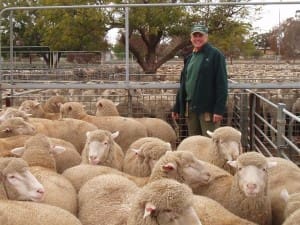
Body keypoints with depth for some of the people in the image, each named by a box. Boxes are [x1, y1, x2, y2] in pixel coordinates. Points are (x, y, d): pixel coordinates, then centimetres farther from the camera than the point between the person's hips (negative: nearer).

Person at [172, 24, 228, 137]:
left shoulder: (215, 55, -6)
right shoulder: (189, 58, 16)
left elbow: (222, 84, -12)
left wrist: (219, 109, -19)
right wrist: (177, 107, 17)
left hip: (208, 108, -7)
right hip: (190, 107, 7)